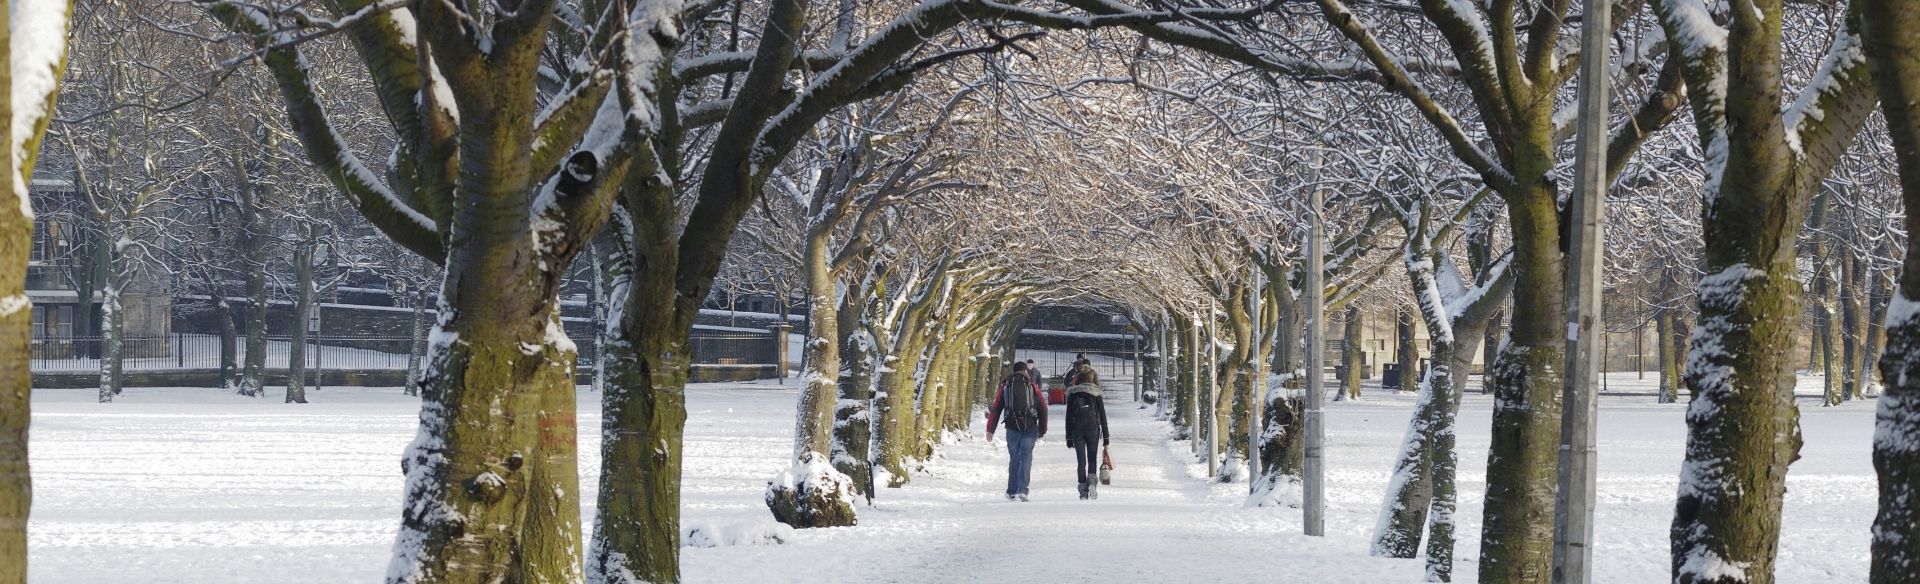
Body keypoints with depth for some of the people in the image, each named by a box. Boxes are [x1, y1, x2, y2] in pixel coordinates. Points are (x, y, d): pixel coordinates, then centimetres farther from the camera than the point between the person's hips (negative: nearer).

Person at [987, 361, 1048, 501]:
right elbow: (1043, 409, 7)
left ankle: (1012, 491, 15)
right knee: (1026, 457, 0)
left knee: (1014, 458, 12)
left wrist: (990, 430, 4)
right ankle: (1022, 489, -14)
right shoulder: (1032, 386, 8)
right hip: (1030, 427, -1)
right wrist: (1042, 430, 15)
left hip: (1012, 427, 1)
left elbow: (995, 409, 4)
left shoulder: (1006, 386, 10)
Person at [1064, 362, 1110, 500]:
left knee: (1081, 461, 5)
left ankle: (1083, 490, 1)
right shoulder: (1096, 394, 1)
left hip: (1077, 430, 0)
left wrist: (1068, 437, 7)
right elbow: (1103, 416, 2)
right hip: (1093, 429, 0)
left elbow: (1068, 417, 3)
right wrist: (1106, 436, 7)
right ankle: (1092, 481, -15)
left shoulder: (1073, 394, 2)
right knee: (1092, 459, 10)